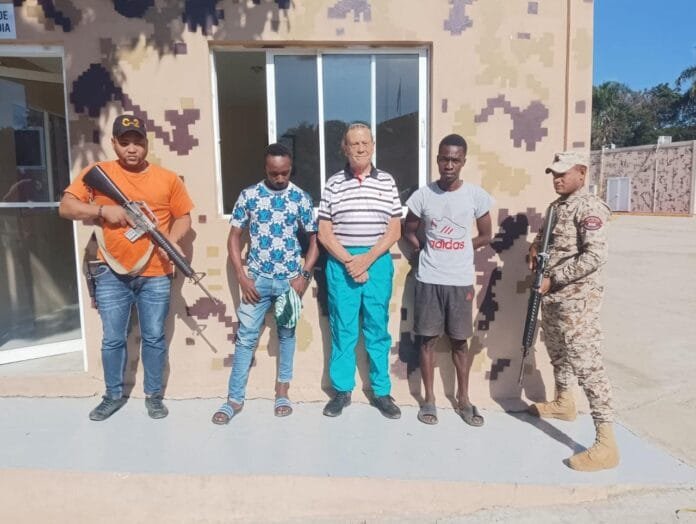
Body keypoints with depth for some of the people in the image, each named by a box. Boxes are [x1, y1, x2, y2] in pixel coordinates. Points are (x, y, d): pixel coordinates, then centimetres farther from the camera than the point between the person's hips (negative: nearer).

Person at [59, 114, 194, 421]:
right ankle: (113, 395, 30)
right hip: (111, 274, 0)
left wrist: (172, 239, -12)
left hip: (155, 275, 0)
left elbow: (183, 217, 7)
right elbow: (65, 207, -1)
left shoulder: (167, 178, 3)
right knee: (112, 339, 11)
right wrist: (103, 210, -16)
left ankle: (153, 395, 27)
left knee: (154, 338, 10)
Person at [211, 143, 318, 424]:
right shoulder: (248, 195, -2)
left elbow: (314, 241, 2)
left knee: (286, 334, 12)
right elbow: (234, 237, 2)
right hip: (257, 279, 0)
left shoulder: (301, 198, -1)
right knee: (246, 336, 3)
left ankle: (282, 392, 27)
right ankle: (234, 398, 14)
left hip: (290, 279, 1)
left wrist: (304, 276, -9)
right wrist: (242, 277, -6)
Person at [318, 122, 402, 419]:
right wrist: (348, 260, -11)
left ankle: (381, 392, 20)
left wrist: (368, 258, -10)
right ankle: (342, 390, 20)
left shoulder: (387, 182, 5)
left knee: (377, 329, 8)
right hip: (341, 262, 0)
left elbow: (394, 230, 2)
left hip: (378, 262, 1)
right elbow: (324, 232, 1)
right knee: (342, 329, 7)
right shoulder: (333, 184, 3)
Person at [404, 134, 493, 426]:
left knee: (459, 341, 10)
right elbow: (409, 232, 9)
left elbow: (485, 236, 7)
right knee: (427, 339, 7)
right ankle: (429, 399, 21)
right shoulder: (422, 195, -3)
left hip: (461, 281, 0)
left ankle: (463, 399, 26)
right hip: (428, 280, 0)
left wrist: (458, 251, 4)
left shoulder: (476, 196, -4)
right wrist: (428, 251, -1)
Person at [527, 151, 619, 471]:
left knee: (587, 364, -12)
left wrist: (553, 279, -21)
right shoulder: (556, 206, 13)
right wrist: (536, 247, 9)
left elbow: (596, 256, -24)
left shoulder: (588, 207, -14)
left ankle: (606, 444, -9)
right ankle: (563, 403, 45)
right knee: (558, 353, 24)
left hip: (577, 299, -10)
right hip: (552, 296, 10)